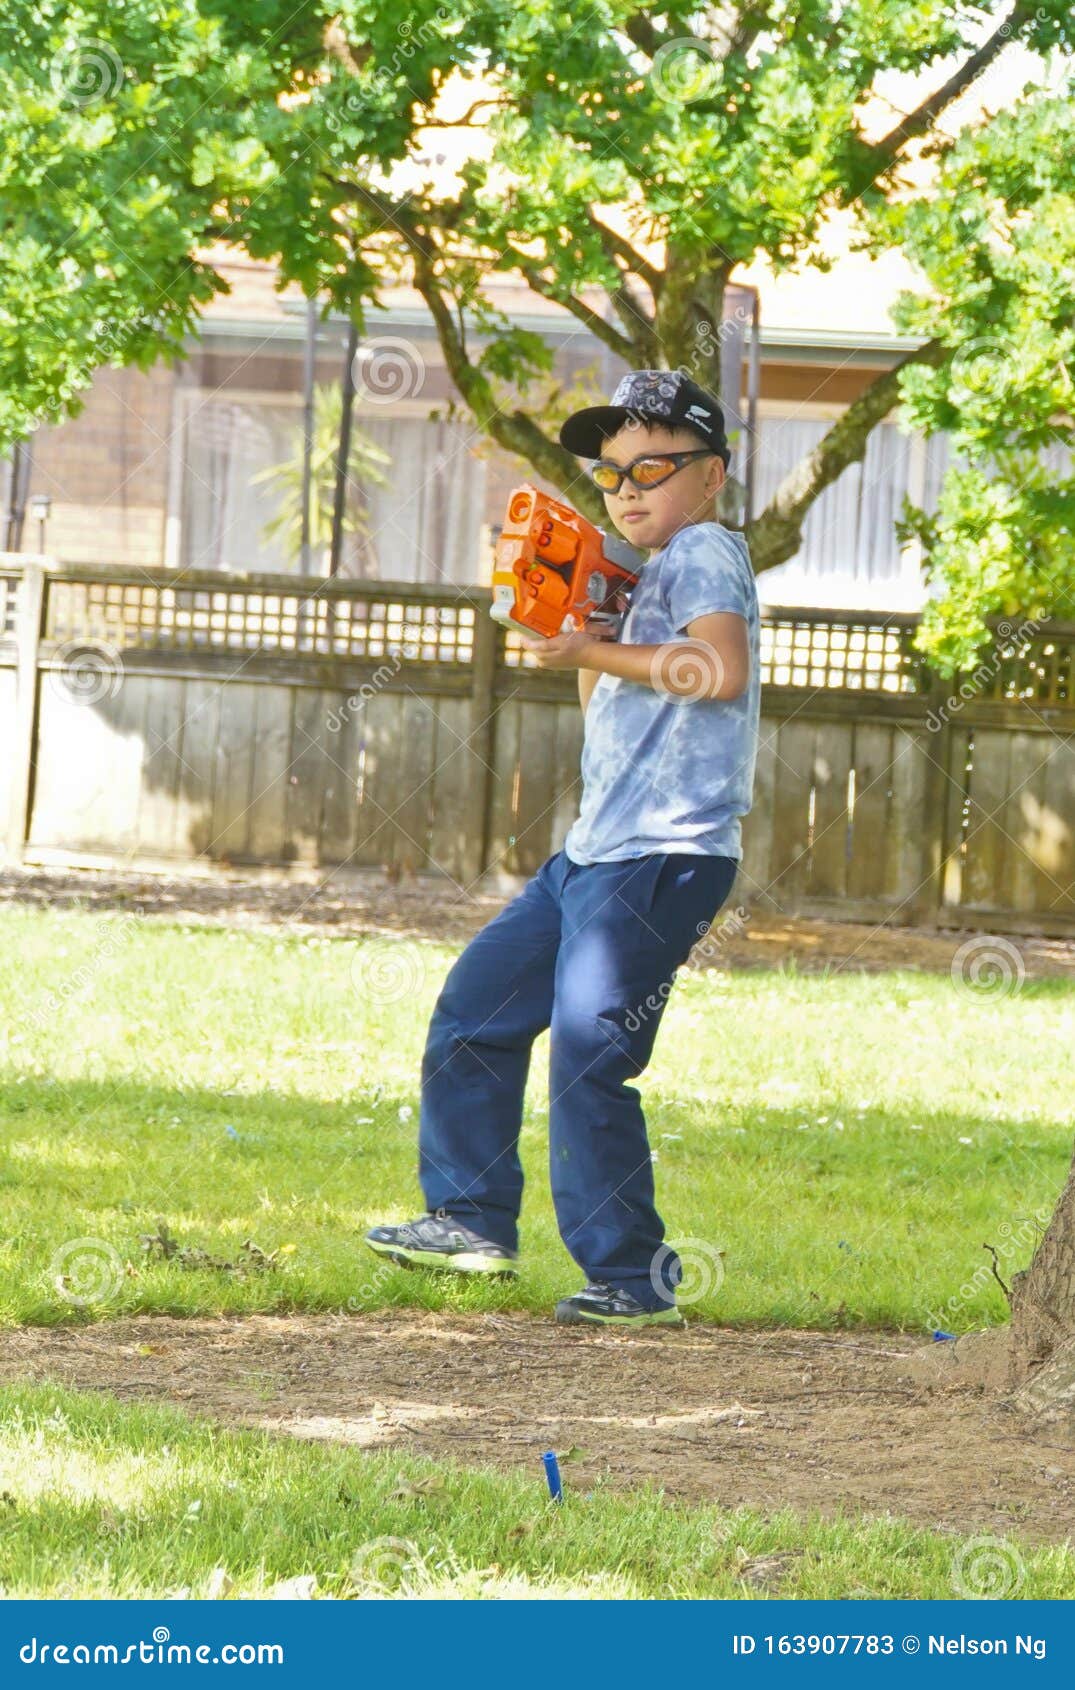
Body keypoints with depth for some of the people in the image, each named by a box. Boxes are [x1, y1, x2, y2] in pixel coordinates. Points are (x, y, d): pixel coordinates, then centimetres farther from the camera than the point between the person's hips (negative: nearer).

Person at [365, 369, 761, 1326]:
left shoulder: (707, 551, -7)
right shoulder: (653, 573, 23)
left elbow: (722, 670, -24)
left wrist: (596, 653, -15)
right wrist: (575, 625, 12)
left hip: (665, 859, -11)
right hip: (596, 853, 11)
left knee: (587, 1062, -15)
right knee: (477, 1007, 15)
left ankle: (632, 1277, -9)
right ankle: (475, 1221, 23)